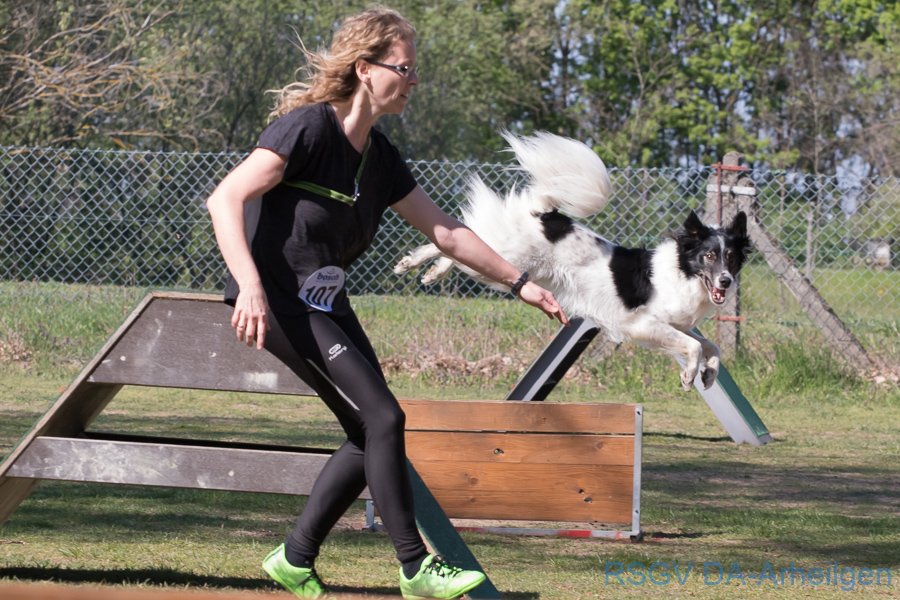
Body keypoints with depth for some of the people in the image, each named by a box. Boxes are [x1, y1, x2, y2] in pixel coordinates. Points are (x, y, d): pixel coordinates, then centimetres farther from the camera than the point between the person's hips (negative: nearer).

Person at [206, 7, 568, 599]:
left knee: (370, 435, 6)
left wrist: (520, 282, 15)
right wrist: (251, 287, -34)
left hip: (328, 306, 9)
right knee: (382, 418, -14)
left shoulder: (380, 157, 8)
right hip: (279, 302, -9)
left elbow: (446, 231, 15)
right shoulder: (307, 127, -16)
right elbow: (225, 200, -23)